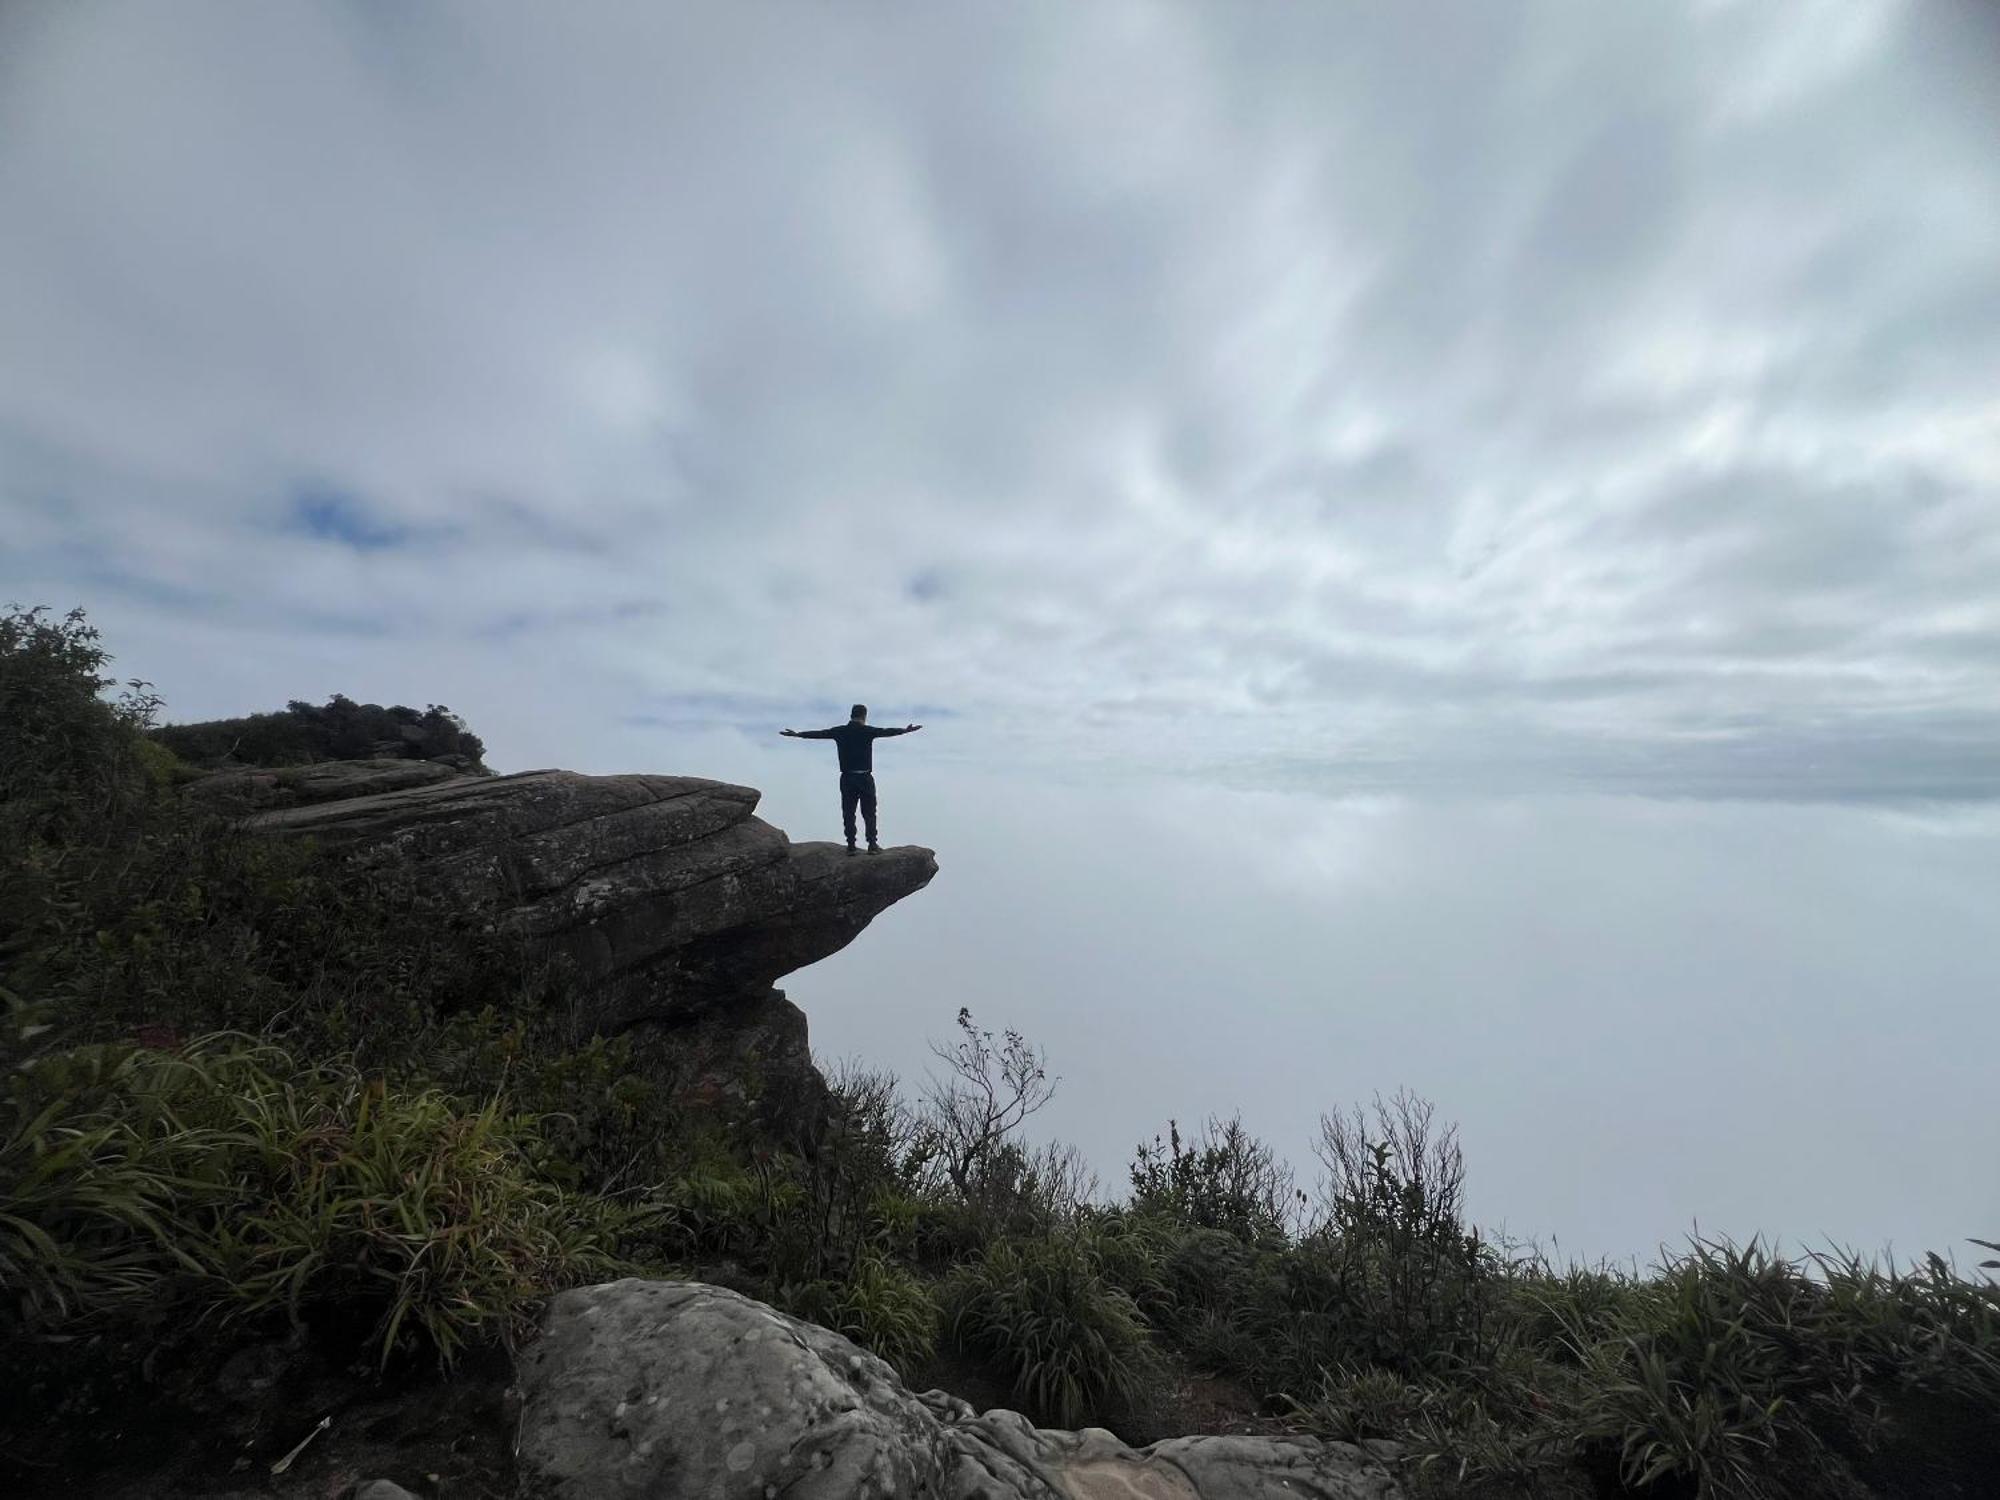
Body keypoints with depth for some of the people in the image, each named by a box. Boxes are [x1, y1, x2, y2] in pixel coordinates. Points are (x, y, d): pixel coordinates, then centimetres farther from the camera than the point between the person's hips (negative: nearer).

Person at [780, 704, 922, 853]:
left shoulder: (840, 731, 3)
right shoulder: (868, 731, -5)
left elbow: (819, 733, 10)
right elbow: (886, 732, -4)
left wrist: (797, 734, 20)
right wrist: (905, 730, 5)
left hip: (847, 778, 3)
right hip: (865, 778, -2)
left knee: (848, 813, 7)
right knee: (869, 813, 4)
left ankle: (851, 846, 7)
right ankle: (872, 845, 4)